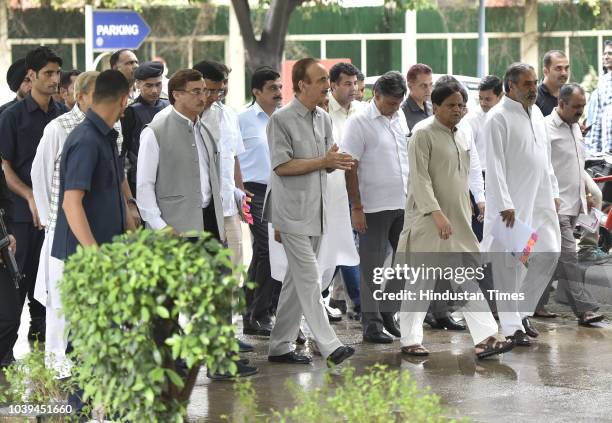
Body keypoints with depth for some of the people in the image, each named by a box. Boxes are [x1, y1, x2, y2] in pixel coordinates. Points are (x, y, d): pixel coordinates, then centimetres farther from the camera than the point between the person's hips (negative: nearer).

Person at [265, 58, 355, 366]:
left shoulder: (323, 119, 12)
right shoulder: (282, 119, -11)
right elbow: (282, 166, -16)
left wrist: (337, 162, -8)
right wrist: (323, 162, -19)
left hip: (315, 211, 8)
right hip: (293, 211, -8)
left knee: (296, 279, 12)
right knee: (308, 279, -11)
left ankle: (280, 346, 19)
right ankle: (329, 346, -15)